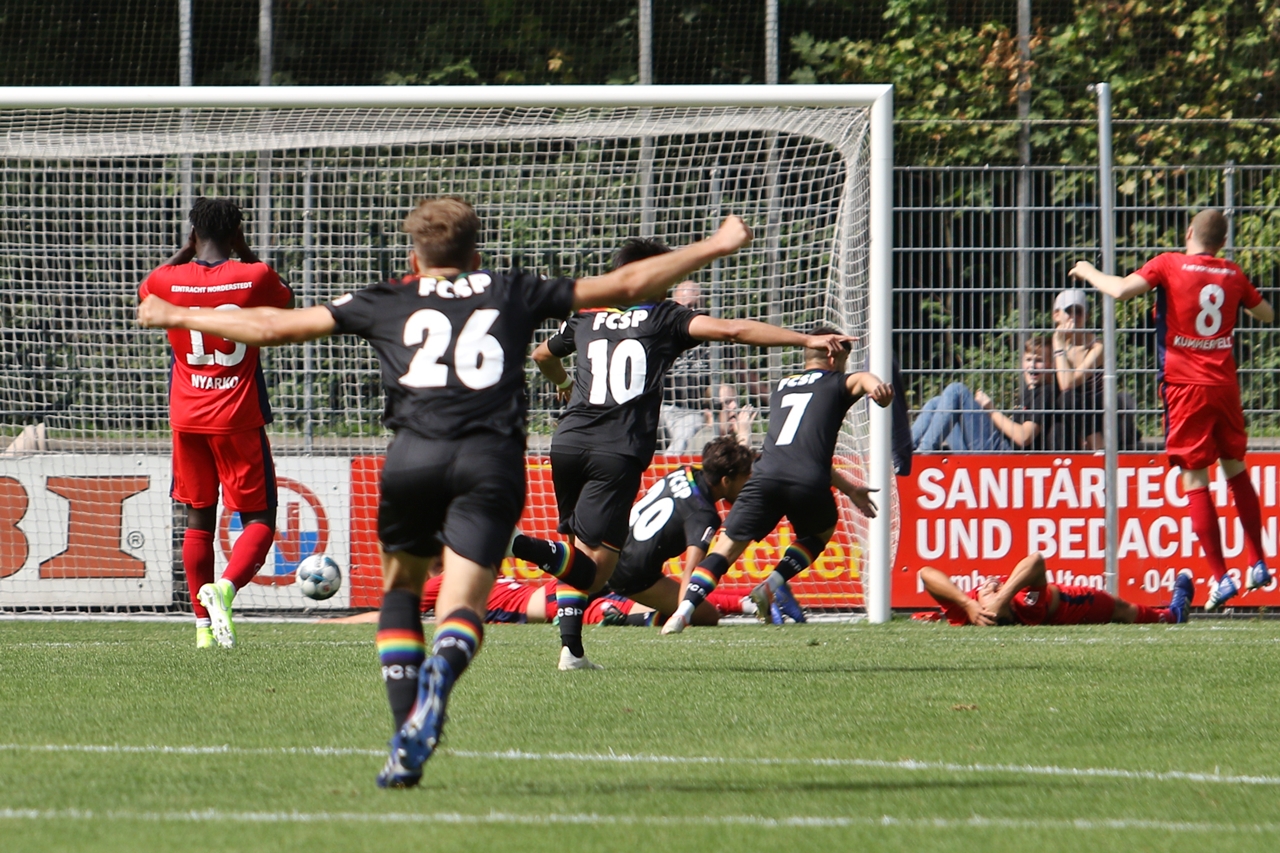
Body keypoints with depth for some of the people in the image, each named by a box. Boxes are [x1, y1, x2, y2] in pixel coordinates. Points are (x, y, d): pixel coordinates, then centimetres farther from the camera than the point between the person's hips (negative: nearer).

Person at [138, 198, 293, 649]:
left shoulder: (169, 281, -4)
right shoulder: (254, 277, -8)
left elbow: (145, 290, 22)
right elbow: (286, 300, 15)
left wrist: (185, 252, 22)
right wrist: (246, 255, 17)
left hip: (187, 420, 3)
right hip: (238, 420, -3)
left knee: (198, 519, 14)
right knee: (259, 519, 4)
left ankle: (203, 623, 11)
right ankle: (225, 586, -24)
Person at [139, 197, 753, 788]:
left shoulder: (387, 303, 22)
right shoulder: (512, 294, 24)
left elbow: (277, 327, 22)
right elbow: (626, 285, 28)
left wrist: (179, 317, 35)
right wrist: (717, 246, 40)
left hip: (414, 454, 0)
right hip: (492, 456, 0)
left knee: (400, 587, 21)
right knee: (462, 605, -4)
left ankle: (406, 737, 7)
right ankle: (437, 680, -40)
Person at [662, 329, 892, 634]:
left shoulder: (781, 388, 34)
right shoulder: (836, 383, 20)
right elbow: (861, 379, -6)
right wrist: (875, 386, -32)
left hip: (766, 474, 3)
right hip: (809, 481, -2)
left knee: (727, 547, 5)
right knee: (821, 532, 28)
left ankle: (685, 609, -15)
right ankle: (773, 583, 7)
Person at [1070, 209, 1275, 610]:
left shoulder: (1169, 265, -5)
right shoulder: (1232, 275, 8)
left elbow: (1122, 290, -18)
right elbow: (1267, 314, 23)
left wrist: (1089, 273, 1)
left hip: (1185, 385, -4)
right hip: (1225, 384, 4)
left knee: (1196, 480, -3)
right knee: (1236, 469, 20)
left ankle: (1221, 577, -9)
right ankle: (1257, 563, 22)